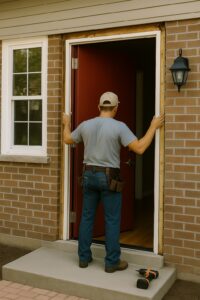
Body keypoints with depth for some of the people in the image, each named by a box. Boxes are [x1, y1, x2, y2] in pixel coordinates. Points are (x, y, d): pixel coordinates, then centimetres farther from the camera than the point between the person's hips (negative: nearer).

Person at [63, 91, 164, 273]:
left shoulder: (85, 125, 2)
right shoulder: (119, 127, -13)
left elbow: (67, 140, 18)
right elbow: (140, 148, -19)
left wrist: (66, 124, 36)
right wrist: (154, 127, -10)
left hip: (89, 175, 5)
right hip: (109, 178, -5)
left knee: (87, 217, 12)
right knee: (112, 220, 4)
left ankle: (84, 257, 21)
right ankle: (112, 262, 11)